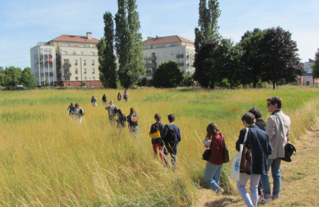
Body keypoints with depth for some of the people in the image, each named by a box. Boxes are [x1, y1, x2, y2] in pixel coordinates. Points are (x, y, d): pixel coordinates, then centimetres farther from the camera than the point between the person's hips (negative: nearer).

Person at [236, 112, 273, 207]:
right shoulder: (264, 133, 0)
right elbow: (270, 150, 1)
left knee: (240, 186, 10)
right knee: (254, 188, 19)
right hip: (260, 165, 5)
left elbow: (238, 147, -13)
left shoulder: (245, 132, -13)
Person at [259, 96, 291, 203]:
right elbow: (287, 133, 14)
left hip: (270, 150, -8)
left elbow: (269, 134, -23)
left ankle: (267, 195, 2)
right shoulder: (287, 118, 6)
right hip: (281, 150, 8)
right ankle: (276, 195, 22)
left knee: (263, 172, 2)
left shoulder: (272, 118, -19)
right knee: (276, 173, 16)